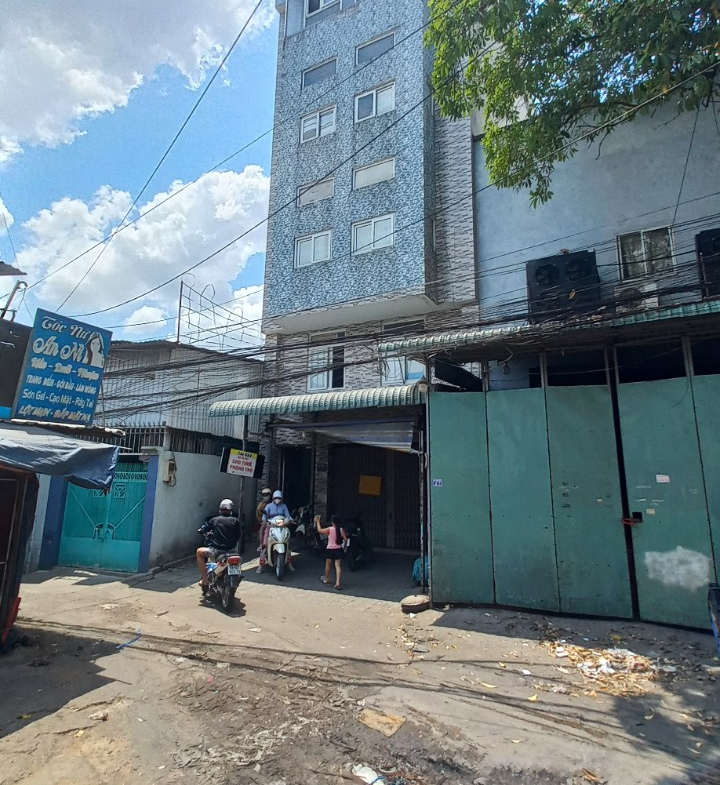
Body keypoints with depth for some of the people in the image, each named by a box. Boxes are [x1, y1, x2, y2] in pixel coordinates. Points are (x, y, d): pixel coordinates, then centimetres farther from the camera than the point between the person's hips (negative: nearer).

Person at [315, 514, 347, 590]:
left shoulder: (329, 529, -12)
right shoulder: (341, 529, -4)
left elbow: (319, 530, -4)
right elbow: (345, 539, -6)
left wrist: (317, 522, 6)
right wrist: (344, 547, 9)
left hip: (330, 549, -2)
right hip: (338, 550, 2)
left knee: (328, 565, 19)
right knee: (338, 566, 0)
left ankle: (326, 579, 39)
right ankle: (338, 583, -10)